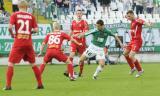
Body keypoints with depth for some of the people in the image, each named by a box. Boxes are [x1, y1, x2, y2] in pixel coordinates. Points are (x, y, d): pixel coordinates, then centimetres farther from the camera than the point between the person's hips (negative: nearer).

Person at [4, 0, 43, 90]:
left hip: (18, 43, -3)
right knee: (33, 63, 16)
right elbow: (36, 30, 0)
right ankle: (40, 84, 18)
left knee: (11, 63, 3)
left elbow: (10, 27, -13)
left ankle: (8, 85, -7)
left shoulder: (15, 15, -2)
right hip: (28, 42, 3)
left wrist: (12, 34, 6)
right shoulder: (31, 16, 4)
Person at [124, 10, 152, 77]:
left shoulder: (137, 21, -17)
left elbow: (144, 22, -39)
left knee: (131, 56, -17)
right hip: (132, 41, 10)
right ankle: (133, 68, 34)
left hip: (137, 41, -10)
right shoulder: (132, 21, 11)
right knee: (125, 53, 18)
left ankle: (140, 70, -1)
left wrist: (149, 24, -58)